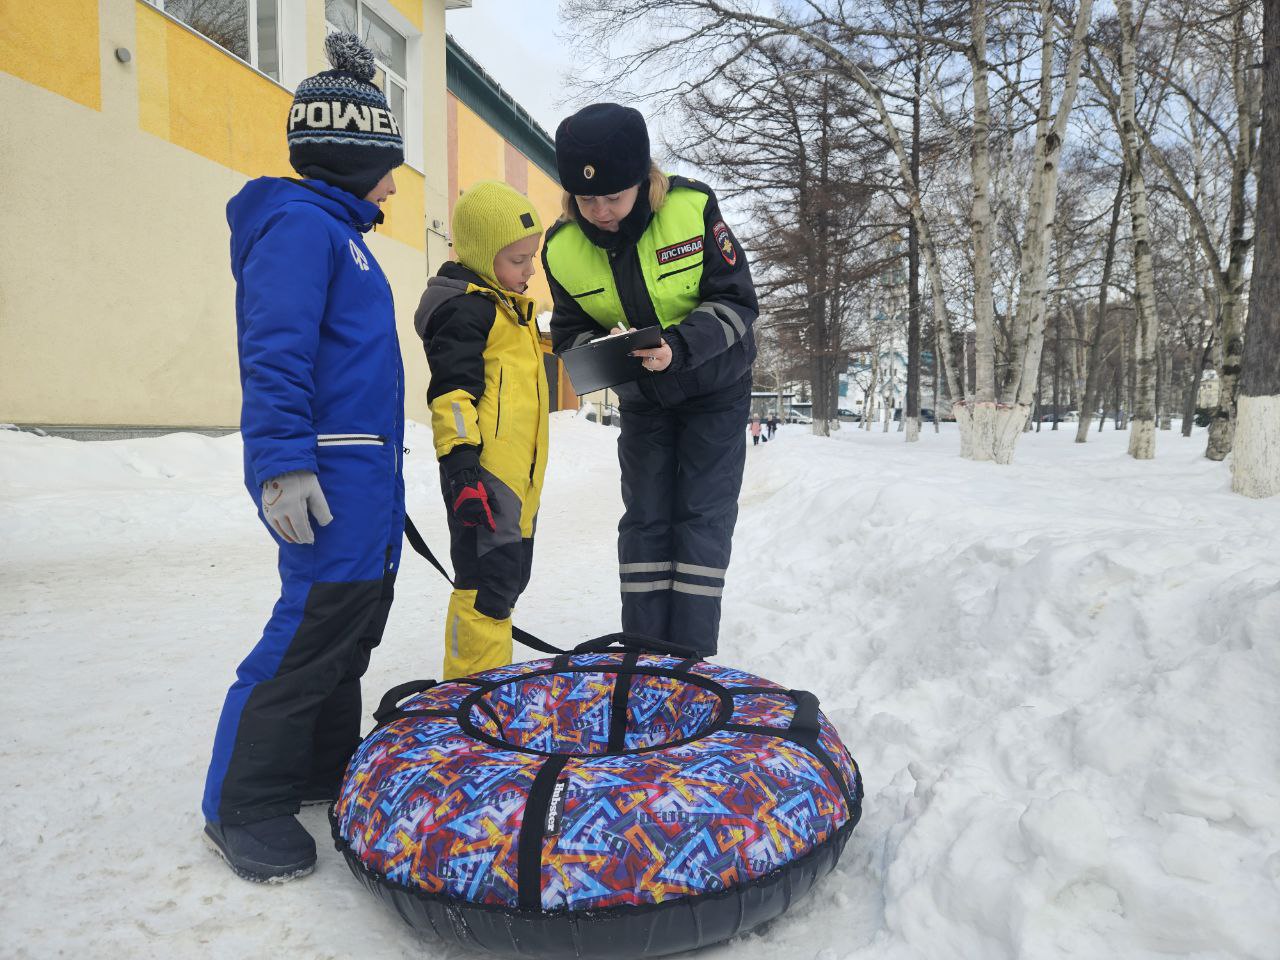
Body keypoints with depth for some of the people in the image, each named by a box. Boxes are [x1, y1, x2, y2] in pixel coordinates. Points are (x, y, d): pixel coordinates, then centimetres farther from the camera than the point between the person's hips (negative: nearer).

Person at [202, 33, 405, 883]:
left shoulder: (337, 231, 22)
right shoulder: (299, 223, -8)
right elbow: (276, 352, -18)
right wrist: (284, 464, -25)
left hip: (369, 473, 11)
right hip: (330, 475, -10)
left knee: (355, 622, 14)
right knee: (314, 627, -9)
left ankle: (327, 766, 28)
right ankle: (245, 805, 5)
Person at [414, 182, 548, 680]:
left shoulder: (504, 305, 21)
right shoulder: (465, 307, -10)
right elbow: (452, 392, -19)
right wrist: (461, 469, -26)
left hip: (516, 472, 11)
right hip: (484, 471, -11)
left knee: (508, 577, 16)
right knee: (488, 581, -9)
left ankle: (490, 679, 29)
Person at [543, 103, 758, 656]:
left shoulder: (693, 207, -24)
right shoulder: (562, 248, -16)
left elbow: (736, 301, -21)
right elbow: (570, 331, -5)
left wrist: (679, 345, -37)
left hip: (715, 387, -2)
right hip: (643, 399, 3)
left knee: (703, 517, -5)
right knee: (644, 518, 3)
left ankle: (692, 659, 4)